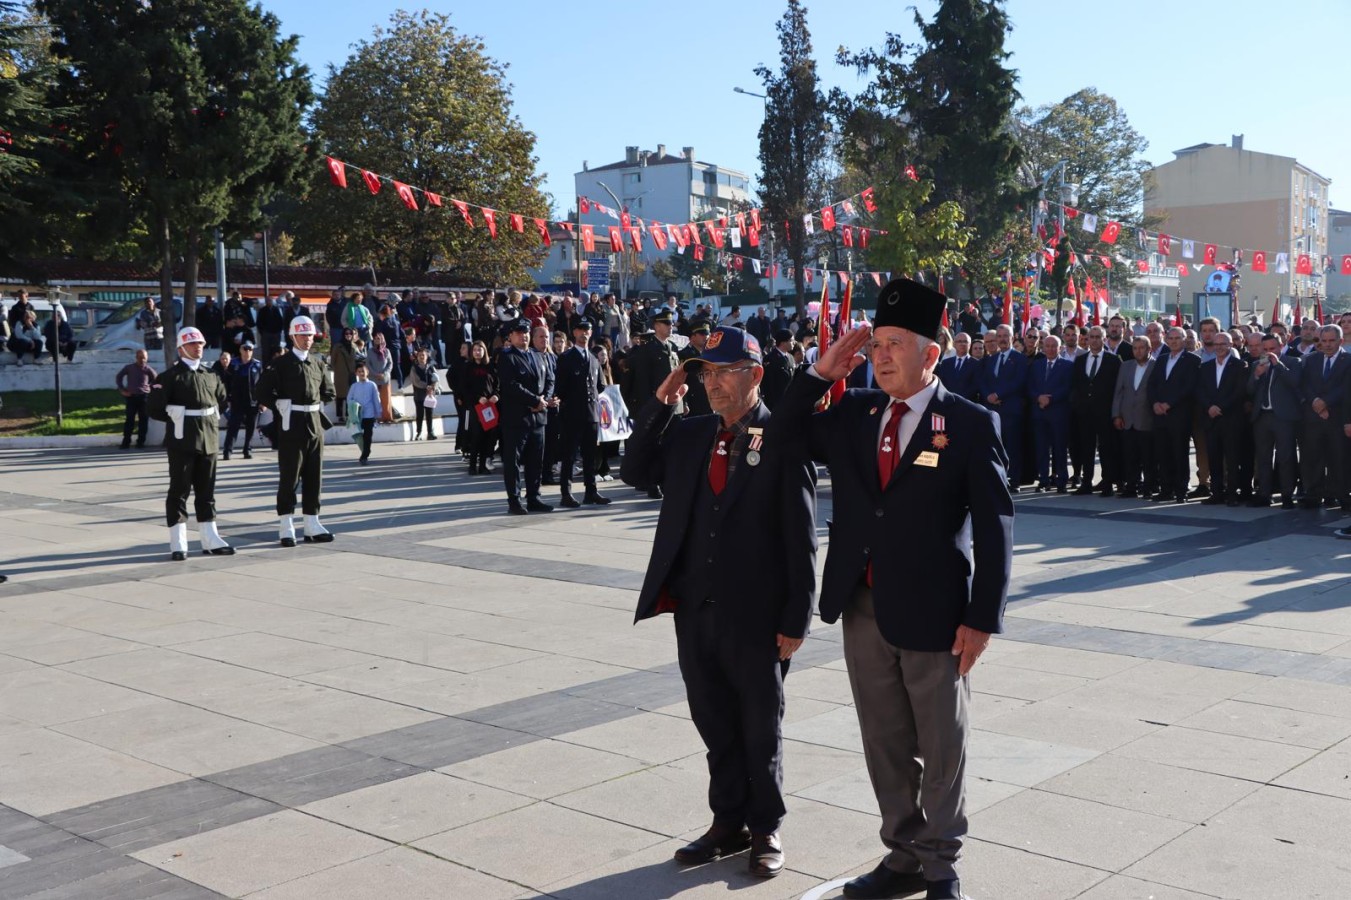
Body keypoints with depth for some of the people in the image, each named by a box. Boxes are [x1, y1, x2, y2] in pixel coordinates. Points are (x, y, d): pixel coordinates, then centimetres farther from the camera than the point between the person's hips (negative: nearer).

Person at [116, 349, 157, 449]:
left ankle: (140, 442, 10)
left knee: (143, 419, 2)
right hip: (131, 396, 0)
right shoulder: (129, 367, 3)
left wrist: (150, 389, -1)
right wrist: (122, 390, 6)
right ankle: (126, 442, 3)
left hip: (144, 397, 0)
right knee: (130, 419, -1)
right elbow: (119, 377, 13)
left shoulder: (148, 370, 1)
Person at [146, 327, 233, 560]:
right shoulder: (170, 376, -5)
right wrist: (176, 419, 0)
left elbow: (221, 398, 29)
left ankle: (210, 540, 17)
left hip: (208, 441, 6)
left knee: (206, 491, 11)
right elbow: (153, 408, -8)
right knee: (179, 490, -1)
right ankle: (178, 545, 2)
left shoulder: (210, 375, 13)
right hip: (182, 441, -6)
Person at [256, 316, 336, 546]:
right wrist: (282, 407, -5)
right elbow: (264, 393, -7)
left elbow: (328, 392, 21)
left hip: (315, 424, 5)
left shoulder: (317, 362, 12)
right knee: (289, 477, -2)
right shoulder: (281, 363, -4)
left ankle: (312, 525, 14)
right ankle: (286, 528, 2)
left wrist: (316, 404, 8)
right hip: (291, 426, -5)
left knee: (314, 476, 8)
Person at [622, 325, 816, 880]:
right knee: (716, 727, 17)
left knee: (760, 732, 11)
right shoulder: (689, 433, 8)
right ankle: (728, 823, 33)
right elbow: (635, 473, 9)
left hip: (755, 617, -5)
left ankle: (765, 830, 29)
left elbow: (800, 539, -11)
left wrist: (795, 621, -12)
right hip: (694, 611, 5)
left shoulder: (783, 440, -10)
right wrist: (660, 404, -1)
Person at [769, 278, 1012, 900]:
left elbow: (994, 527, -8)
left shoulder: (971, 425, -7)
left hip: (934, 614, -5)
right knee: (885, 745, 15)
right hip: (863, 609, 5)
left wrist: (982, 618, -13)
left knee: (941, 748, 9)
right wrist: (819, 374, -2)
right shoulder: (854, 414, 7)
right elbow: (782, 441, 9)